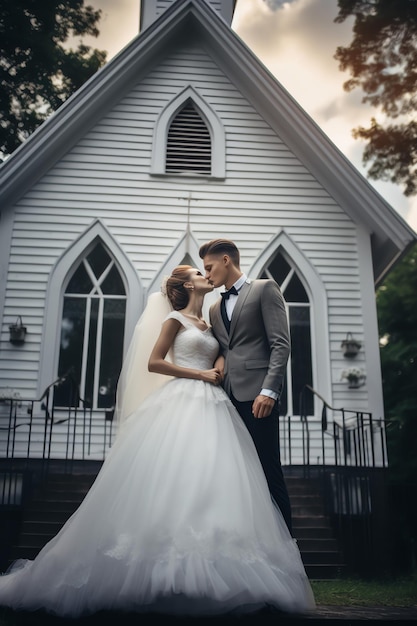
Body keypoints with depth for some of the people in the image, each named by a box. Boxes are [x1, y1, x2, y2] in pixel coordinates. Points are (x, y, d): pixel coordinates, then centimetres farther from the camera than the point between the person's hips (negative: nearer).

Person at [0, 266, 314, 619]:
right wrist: (200, 374, -7)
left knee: (213, 481, -5)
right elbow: (154, 363, -4)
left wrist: (220, 369, 4)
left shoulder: (208, 324, 24)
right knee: (174, 475, -15)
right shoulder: (176, 319, 4)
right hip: (182, 401, -6)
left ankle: (206, 571, -4)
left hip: (210, 405, 7)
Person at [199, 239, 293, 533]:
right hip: (229, 397, 6)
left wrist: (269, 390, -16)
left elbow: (281, 344, -6)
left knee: (269, 469, -5)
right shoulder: (216, 308, 23)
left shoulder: (265, 289, 3)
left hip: (257, 395, -6)